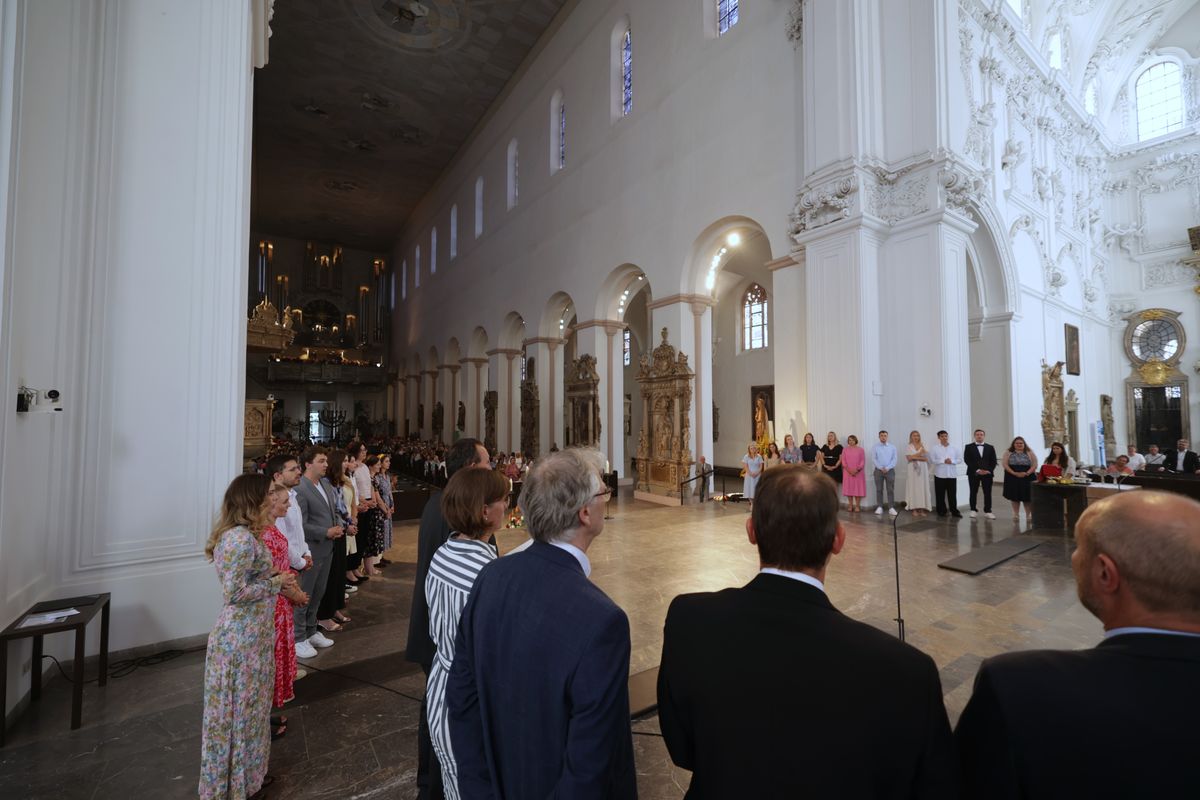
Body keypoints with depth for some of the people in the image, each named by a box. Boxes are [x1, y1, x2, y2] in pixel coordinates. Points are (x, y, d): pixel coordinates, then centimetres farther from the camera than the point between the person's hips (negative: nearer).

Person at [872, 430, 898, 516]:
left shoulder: (892, 447, 7)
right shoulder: (875, 447, 5)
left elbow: (894, 459, 0)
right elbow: (874, 459, -2)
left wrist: (887, 468, -12)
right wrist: (881, 468, -12)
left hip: (890, 470, 1)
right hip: (878, 470, 0)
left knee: (891, 490, -1)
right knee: (879, 490, 2)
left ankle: (891, 508, 2)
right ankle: (879, 507, 6)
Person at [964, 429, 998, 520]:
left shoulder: (990, 447, 11)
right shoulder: (969, 447, 3)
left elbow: (993, 461, 6)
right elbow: (967, 460, -5)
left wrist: (989, 470, -9)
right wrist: (977, 470, -13)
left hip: (987, 473, 2)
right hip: (973, 473, -2)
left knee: (987, 493, 2)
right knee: (973, 493, 3)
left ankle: (987, 511, 9)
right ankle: (974, 510, 10)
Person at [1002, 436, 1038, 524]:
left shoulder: (1029, 453, 6)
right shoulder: (1008, 452, 5)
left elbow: (1034, 465, 0)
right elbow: (1005, 464, -2)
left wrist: (1027, 473, -14)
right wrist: (1014, 473, -13)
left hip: (1027, 478, 0)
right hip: (1013, 477, 0)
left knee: (1027, 497, -1)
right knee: (1014, 496, 4)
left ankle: (1029, 515, 8)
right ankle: (1016, 514, 12)